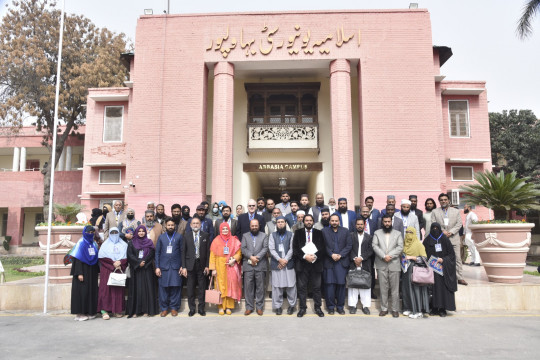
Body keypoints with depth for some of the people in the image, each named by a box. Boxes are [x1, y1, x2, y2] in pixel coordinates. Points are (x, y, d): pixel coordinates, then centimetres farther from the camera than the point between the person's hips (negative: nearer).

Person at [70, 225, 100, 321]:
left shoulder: (94, 243, 12)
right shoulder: (81, 243, -7)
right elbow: (77, 259, -12)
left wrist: (97, 270, 6)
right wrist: (79, 273, -19)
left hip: (92, 272, 6)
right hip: (83, 270, -6)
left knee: (92, 291, 7)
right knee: (82, 291, -4)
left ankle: (90, 312, 15)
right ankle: (80, 313, 3)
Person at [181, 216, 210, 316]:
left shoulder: (205, 235, 3)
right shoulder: (186, 235, 4)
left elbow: (208, 251, 2)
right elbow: (183, 251, 2)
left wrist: (207, 266, -3)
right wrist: (184, 267, -3)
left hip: (201, 265, 0)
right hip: (190, 265, 0)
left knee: (202, 288, 5)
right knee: (190, 288, 6)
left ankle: (201, 308, 16)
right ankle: (192, 309, 17)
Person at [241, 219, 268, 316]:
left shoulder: (264, 236, 10)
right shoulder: (245, 236, 13)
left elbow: (265, 248, -2)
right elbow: (243, 249, 1)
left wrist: (257, 257, -14)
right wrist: (251, 257, -13)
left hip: (260, 265, -1)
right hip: (248, 265, 1)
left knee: (260, 287, 3)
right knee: (248, 286, 2)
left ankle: (259, 307, 12)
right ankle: (249, 307, 12)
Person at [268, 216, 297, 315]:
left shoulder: (291, 235, 8)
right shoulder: (272, 235, 10)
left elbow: (292, 249, 0)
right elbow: (271, 249, 1)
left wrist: (285, 260, -10)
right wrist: (279, 259, -11)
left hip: (289, 264, 0)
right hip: (276, 264, 1)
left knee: (291, 285, 1)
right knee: (276, 286, 1)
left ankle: (292, 305, 14)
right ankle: (278, 306, 10)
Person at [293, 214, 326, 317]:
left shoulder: (319, 233, 8)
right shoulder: (298, 233, 7)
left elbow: (323, 248, 1)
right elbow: (295, 248, -1)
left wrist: (315, 256, -14)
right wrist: (305, 256, -13)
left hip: (316, 263, 0)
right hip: (302, 263, 0)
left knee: (317, 287, 5)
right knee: (302, 287, 4)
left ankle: (318, 308, 16)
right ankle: (302, 308, 14)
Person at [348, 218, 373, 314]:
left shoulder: (369, 237, 10)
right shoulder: (351, 235, 8)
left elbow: (370, 250, 1)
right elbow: (349, 248, 0)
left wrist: (361, 258, -11)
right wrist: (354, 258, -11)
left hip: (365, 264, 1)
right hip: (353, 264, -1)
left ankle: (365, 305, 8)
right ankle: (352, 305, 7)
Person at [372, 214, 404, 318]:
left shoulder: (398, 233, 11)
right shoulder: (377, 233, 11)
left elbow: (400, 247, 0)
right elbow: (375, 246, -1)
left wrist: (390, 256, -12)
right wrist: (383, 256, -13)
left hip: (394, 264, 0)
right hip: (381, 265, 0)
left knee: (394, 288, 1)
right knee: (383, 288, 4)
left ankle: (395, 309, 10)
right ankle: (384, 308, 11)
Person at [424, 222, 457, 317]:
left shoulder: (444, 239, 1)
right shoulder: (427, 240, 6)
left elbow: (451, 254, 1)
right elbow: (424, 254, 8)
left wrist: (443, 260, -12)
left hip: (443, 268, -1)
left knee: (443, 287, -2)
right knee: (433, 287, 1)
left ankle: (442, 309, 5)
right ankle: (434, 308, 7)